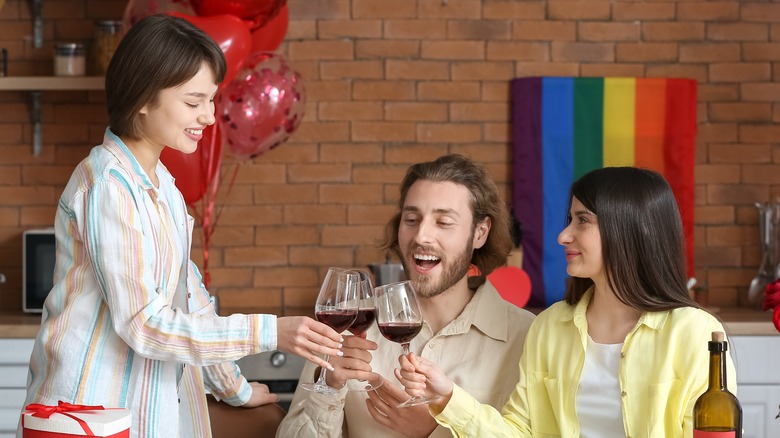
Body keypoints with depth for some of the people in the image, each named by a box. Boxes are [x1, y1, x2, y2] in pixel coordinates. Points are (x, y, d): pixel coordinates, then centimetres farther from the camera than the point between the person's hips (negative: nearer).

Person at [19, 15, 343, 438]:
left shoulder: (159, 181, 9)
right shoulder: (108, 188, -19)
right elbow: (143, 322, -21)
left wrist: (234, 387, 14)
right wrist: (270, 332, -22)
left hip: (153, 402, 8)